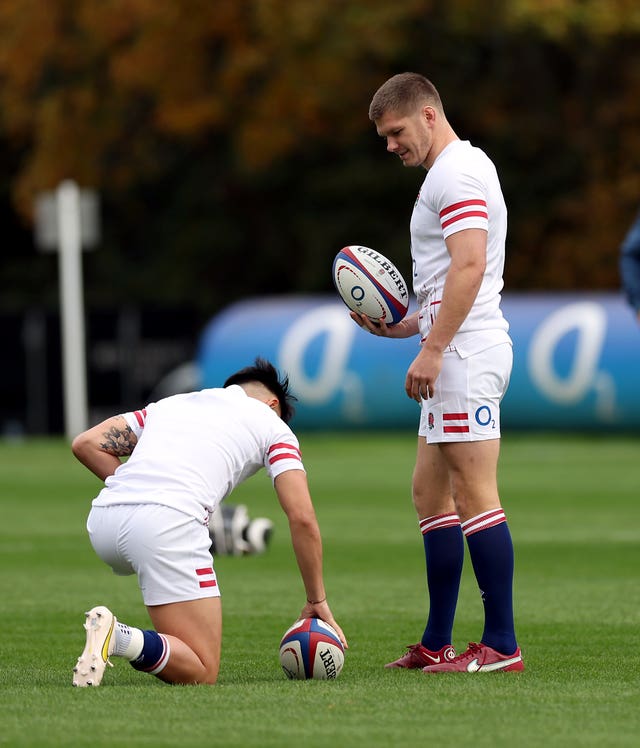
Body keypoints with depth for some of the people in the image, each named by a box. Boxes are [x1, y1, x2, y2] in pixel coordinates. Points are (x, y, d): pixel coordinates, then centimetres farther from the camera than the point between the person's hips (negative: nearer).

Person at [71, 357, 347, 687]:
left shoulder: (170, 403, 33)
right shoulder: (271, 423, 22)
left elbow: (86, 443, 23)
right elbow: (302, 518, 12)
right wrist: (317, 600, 20)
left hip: (101, 523, 6)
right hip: (167, 521, -6)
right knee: (202, 673, -2)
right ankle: (119, 638, -27)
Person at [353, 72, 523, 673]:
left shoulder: (456, 172, -11)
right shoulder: (454, 170, 21)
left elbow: (469, 266, -22)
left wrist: (432, 349, -24)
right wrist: (401, 327, 19)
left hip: (465, 352, -11)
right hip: (454, 356, 11)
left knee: (475, 495, -10)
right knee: (430, 490, 12)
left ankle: (501, 644, -10)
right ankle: (436, 645, 14)